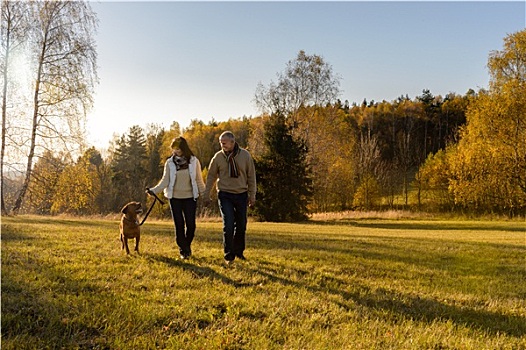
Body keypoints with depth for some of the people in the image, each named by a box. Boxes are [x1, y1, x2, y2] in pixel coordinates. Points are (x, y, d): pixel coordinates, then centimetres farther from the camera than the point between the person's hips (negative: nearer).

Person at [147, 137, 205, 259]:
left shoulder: (194, 161, -3)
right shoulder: (170, 163, -3)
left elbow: (199, 180, 4)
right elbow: (165, 181, -5)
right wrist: (154, 190, -19)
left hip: (190, 197, 0)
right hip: (175, 198, 0)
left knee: (191, 225, -1)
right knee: (179, 225, 2)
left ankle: (187, 246, 25)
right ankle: (183, 251, 14)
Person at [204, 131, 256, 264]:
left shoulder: (245, 155, -4)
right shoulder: (218, 157, -5)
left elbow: (251, 176, 2)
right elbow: (211, 177, 3)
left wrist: (252, 195, 2)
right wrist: (206, 195, 3)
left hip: (241, 194, 2)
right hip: (225, 195, -1)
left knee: (241, 225, 10)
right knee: (228, 225, -9)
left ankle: (239, 251, 29)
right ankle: (229, 255, 3)